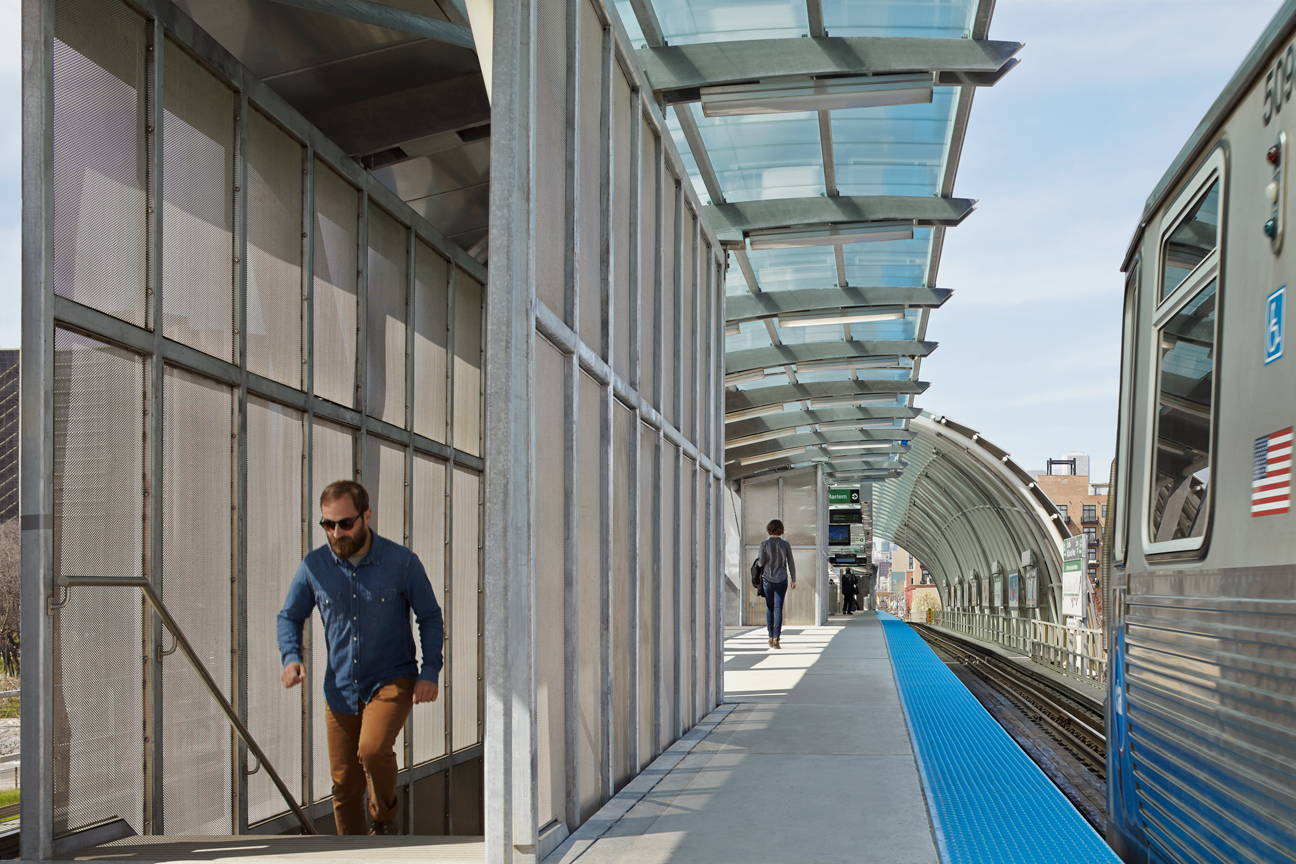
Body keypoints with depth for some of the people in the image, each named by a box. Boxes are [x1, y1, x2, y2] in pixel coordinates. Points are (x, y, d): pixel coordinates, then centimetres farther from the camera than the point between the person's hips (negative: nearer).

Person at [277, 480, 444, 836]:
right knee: (344, 784, 5)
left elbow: (431, 617, 1)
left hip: (392, 680, -3)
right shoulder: (314, 566, -3)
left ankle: (385, 822, 1)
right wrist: (291, 657, -9)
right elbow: (290, 616, 10)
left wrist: (430, 673, -10)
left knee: (373, 749, -27)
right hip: (340, 688, 3)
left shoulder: (402, 562, -9)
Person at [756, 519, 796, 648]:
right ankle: (776, 638, -11)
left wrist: (757, 561, 17)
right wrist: (793, 579, 12)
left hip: (767, 578, 0)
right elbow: (791, 563, 3)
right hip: (781, 579, 0)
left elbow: (761, 562, -7)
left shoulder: (765, 544, -4)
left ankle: (770, 637, 16)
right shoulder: (785, 544, 0)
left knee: (769, 608, 13)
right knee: (778, 608, -2)